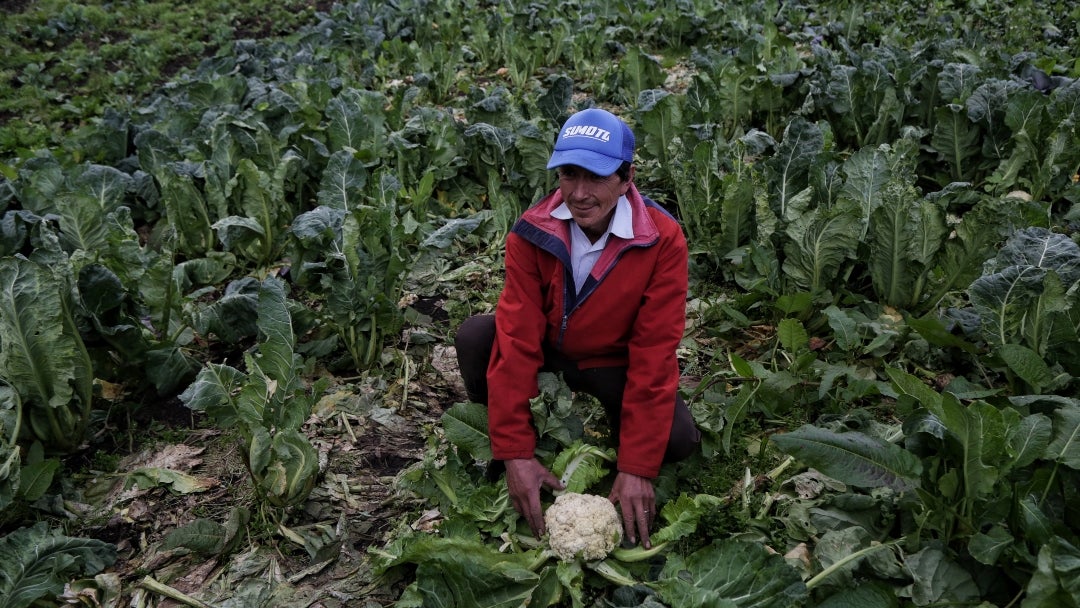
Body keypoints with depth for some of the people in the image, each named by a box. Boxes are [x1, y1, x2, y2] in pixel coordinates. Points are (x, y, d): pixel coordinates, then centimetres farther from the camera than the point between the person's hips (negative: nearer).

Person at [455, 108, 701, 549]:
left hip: (615, 365, -1)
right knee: (474, 336, -26)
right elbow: (517, 338, -23)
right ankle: (492, 440, 2)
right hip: (548, 352, 2)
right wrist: (514, 452, -28)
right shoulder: (532, 231, -20)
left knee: (678, 440, -26)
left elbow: (654, 353, -24)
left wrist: (637, 468, -27)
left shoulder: (662, 240, -24)